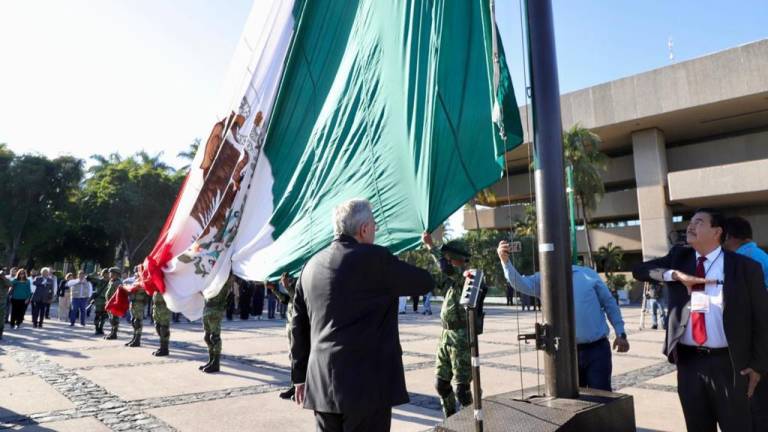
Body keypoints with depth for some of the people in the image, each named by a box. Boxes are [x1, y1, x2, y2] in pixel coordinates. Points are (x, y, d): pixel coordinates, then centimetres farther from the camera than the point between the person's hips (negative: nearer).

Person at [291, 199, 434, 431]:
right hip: (367, 383, -6)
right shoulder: (374, 258, -11)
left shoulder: (311, 266, 9)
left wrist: (300, 375, 20)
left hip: (321, 385, 7)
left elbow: (298, 326, 12)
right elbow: (425, 283, 0)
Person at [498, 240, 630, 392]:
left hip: (597, 348, -1)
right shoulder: (544, 279, 1)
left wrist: (620, 334, 5)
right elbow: (521, 283, -18)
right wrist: (505, 260, -34)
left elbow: (609, 303, 9)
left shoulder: (589, 274, 3)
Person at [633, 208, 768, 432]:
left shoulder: (745, 267, -4)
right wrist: (676, 274, -17)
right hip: (688, 360, 3)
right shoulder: (679, 257, 6)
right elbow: (639, 270, -3)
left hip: (727, 363, -3)